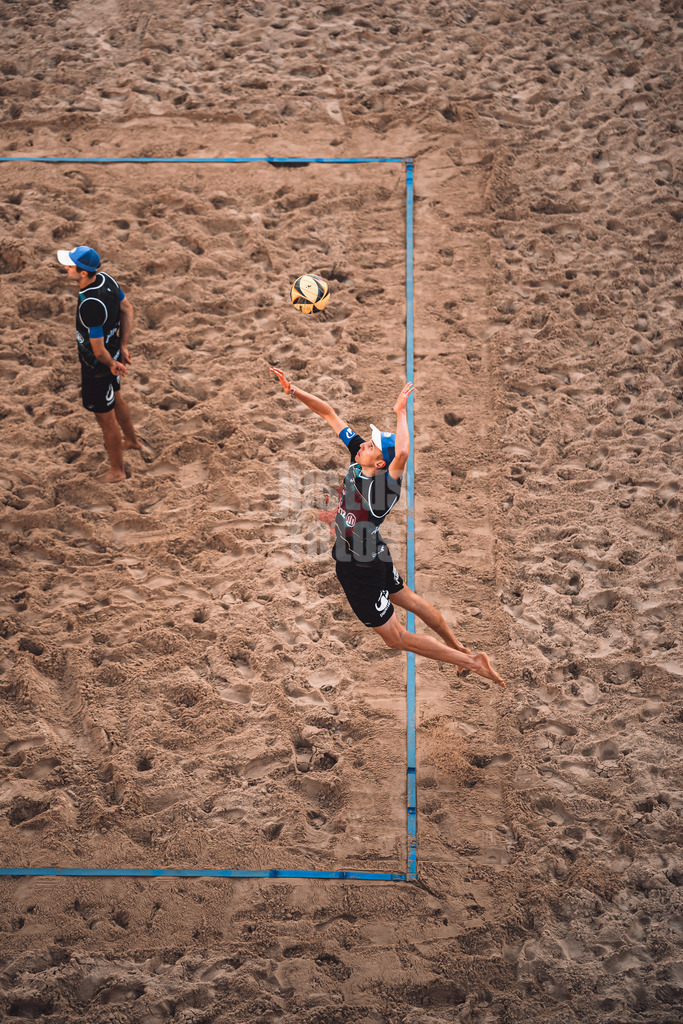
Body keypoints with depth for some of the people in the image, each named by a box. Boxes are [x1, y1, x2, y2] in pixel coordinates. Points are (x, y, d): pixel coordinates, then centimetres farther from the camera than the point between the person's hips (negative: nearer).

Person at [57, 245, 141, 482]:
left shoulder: (89, 305, -38)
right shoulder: (106, 279, -12)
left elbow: (98, 350, -30)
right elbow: (127, 309, 3)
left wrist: (111, 364, -10)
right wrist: (123, 347, 5)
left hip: (97, 367, -9)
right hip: (113, 355, 9)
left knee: (106, 418, 12)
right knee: (115, 398, 33)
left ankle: (117, 470, 31)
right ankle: (131, 440, 58)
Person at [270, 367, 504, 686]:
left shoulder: (385, 486, -34)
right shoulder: (357, 455, -14)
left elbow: (403, 452, -56)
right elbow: (329, 414, -9)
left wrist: (401, 412, -46)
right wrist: (293, 390, -16)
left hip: (361, 569, -8)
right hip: (375, 555, 8)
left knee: (396, 637, 6)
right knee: (407, 598, 28)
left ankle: (471, 663, 12)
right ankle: (456, 647, 48)